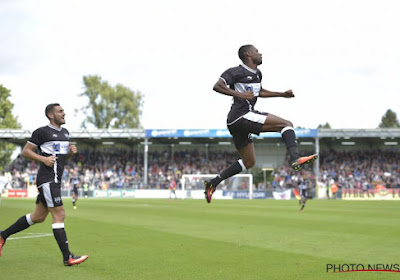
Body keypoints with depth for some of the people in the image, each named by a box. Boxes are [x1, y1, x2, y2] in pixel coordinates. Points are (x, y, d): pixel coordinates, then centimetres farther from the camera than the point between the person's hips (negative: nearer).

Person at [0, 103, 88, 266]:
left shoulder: (65, 132, 18)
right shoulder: (42, 132, -7)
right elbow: (25, 151, -4)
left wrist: (71, 152, 6)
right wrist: (44, 159, -16)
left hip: (55, 180, 9)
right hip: (47, 179, -9)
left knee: (38, 217, 14)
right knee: (59, 215, -11)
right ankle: (67, 257, -9)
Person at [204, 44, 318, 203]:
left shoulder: (257, 74, 22)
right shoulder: (237, 72, -7)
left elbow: (259, 92, 38)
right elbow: (217, 86, -18)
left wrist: (282, 94, 30)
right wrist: (240, 95, -28)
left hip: (238, 122, 10)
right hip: (240, 116, -10)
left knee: (248, 162, 18)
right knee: (286, 124, -15)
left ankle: (212, 183, 17)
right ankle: (295, 158, -33)